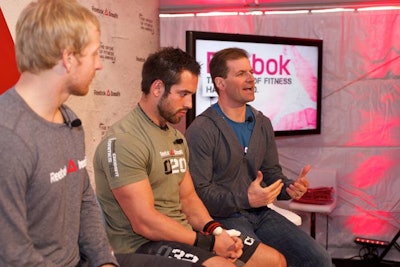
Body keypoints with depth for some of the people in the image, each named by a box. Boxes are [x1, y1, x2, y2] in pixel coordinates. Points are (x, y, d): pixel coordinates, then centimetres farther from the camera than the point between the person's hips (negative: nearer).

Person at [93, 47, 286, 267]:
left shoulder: (176, 137, 12)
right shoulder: (123, 141, -17)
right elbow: (145, 223, -21)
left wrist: (215, 230, -4)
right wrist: (210, 243, -17)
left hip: (185, 234, 9)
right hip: (143, 244, -8)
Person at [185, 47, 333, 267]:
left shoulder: (262, 124, 11)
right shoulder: (201, 131, -12)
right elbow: (198, 191, -16)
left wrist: (290, 187, -5)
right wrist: (245, 199, -24)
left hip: (260, 213, 7)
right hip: (223, 216, -6)